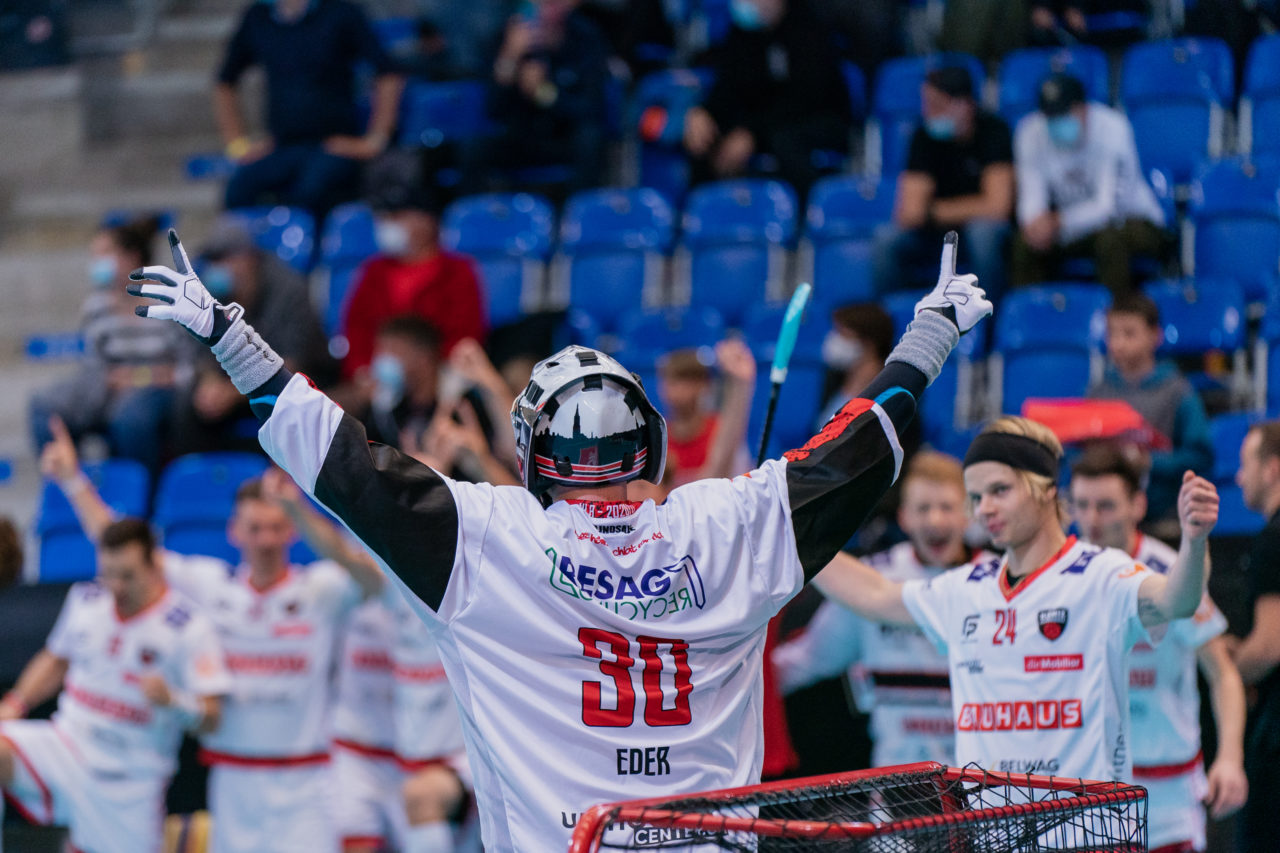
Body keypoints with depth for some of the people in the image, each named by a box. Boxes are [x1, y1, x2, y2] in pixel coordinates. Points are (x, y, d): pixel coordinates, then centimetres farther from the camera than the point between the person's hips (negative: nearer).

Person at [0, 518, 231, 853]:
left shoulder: (189, 627, -11)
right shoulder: (85, 601, 4)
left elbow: (211, 718, -13)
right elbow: (55, 660, 23)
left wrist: (171, 702, -33)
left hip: (129, 777, -3)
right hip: (67, 747, 3)